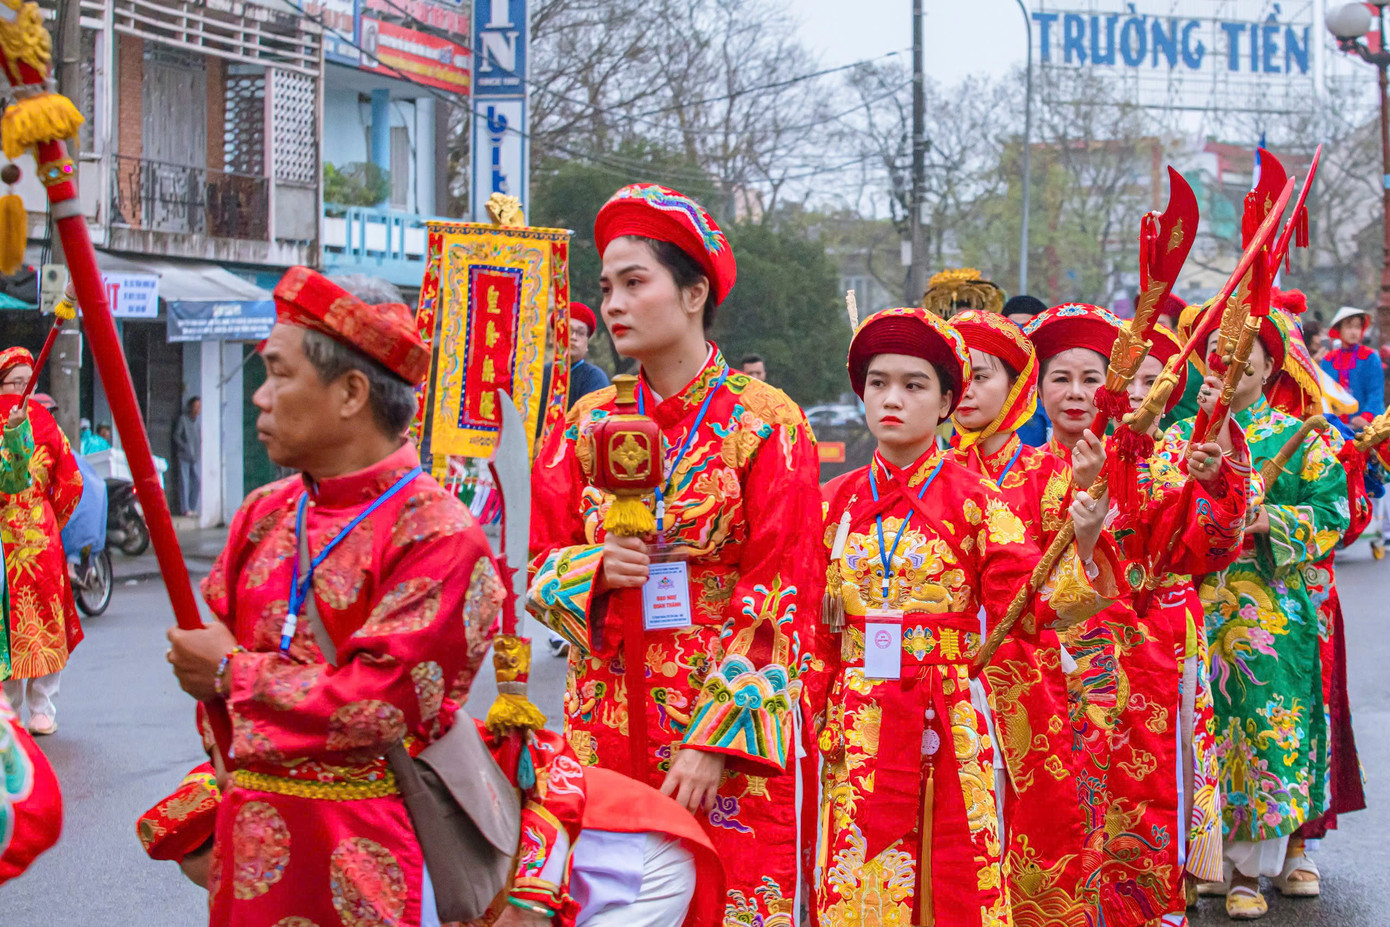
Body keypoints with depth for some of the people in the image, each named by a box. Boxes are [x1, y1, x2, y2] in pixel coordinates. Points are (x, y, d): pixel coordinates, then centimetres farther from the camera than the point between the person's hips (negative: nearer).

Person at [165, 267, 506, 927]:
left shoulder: (438, 535, -14)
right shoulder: (263, 515, 8)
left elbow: (381, 703, -20)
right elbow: (205, 652, 13)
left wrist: (235, 675, -9)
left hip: (360, 851, -6)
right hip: (248, 836, 6)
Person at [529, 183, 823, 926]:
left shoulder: (767, 423, -4)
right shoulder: (591, 422, 9)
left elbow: (782, 595, -8)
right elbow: (539, 559, 11)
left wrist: (716, 739, -15)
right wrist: (595, 570, -12)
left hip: (729, 724, -4)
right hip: (608, 713, 4)